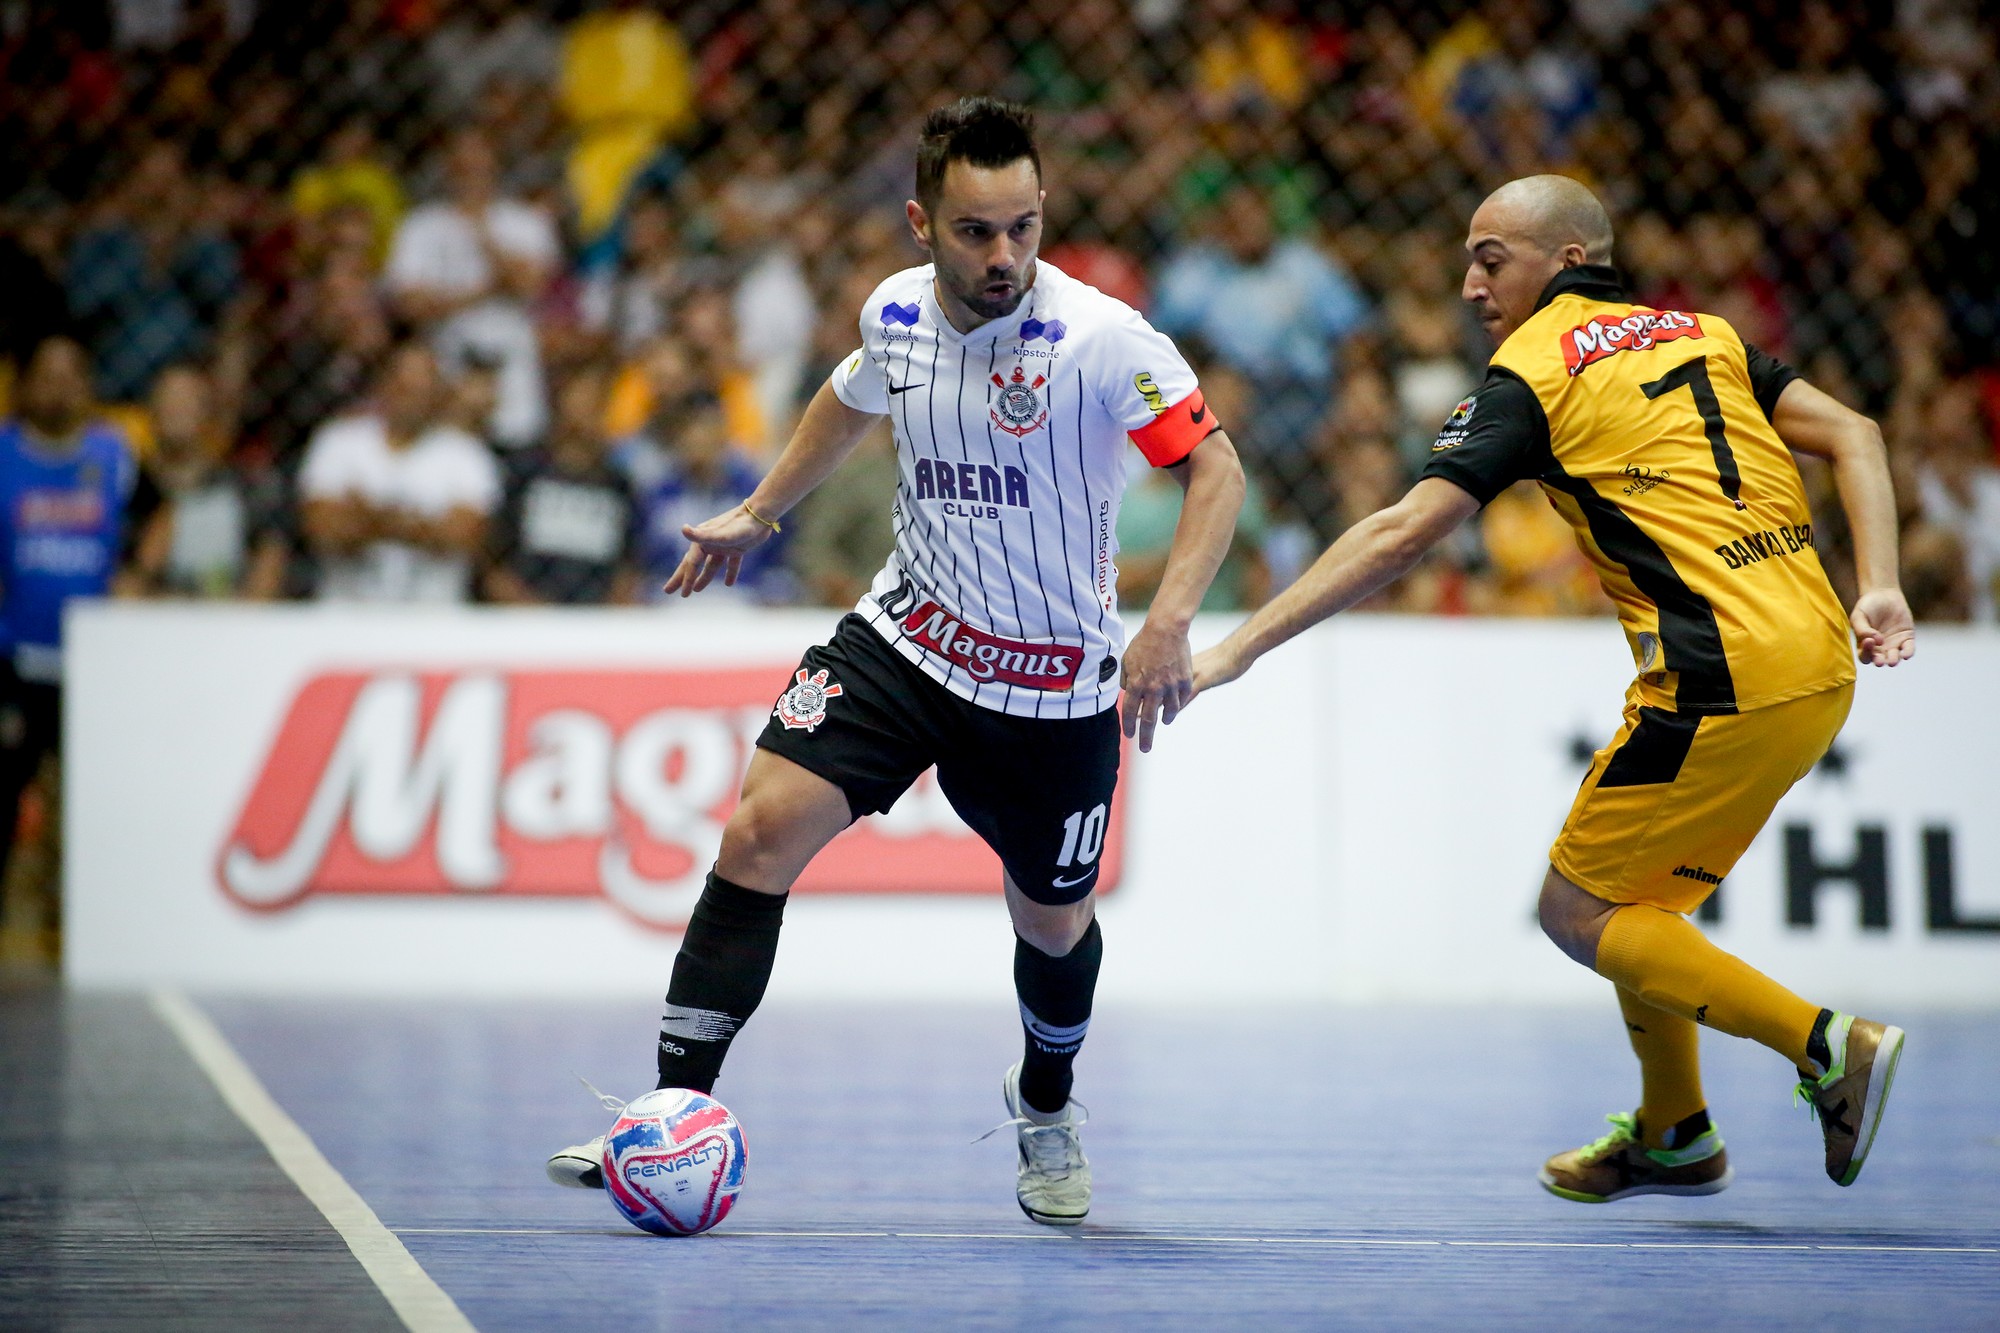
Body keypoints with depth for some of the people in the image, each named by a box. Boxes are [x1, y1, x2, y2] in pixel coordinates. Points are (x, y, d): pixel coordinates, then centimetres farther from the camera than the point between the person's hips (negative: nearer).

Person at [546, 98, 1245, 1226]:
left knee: (1053, 924, 13)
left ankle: (1048, 1106, 46)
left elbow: (1217, 467, -19)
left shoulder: (1103, 339, -21)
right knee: (764, 831, -15)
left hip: (1052, 686, -3)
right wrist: (759, 515, 26)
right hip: (907, 631, 3)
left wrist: (1169, 622, -31)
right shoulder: (898, 313, -4)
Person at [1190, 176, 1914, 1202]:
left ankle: (1827, 1047, -7)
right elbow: (1851, 434, 10)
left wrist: (1239, 647, -8)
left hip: (1723, 685, -8)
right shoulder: (1704, 335, 19)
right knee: (1629, 895, 21)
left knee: (1578, 909, 2)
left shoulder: (1530, 376, -2)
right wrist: (1879, 588, 1)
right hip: (1820, 667, 8)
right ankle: (1672, 1131, 30)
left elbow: (1400, 534, -10)